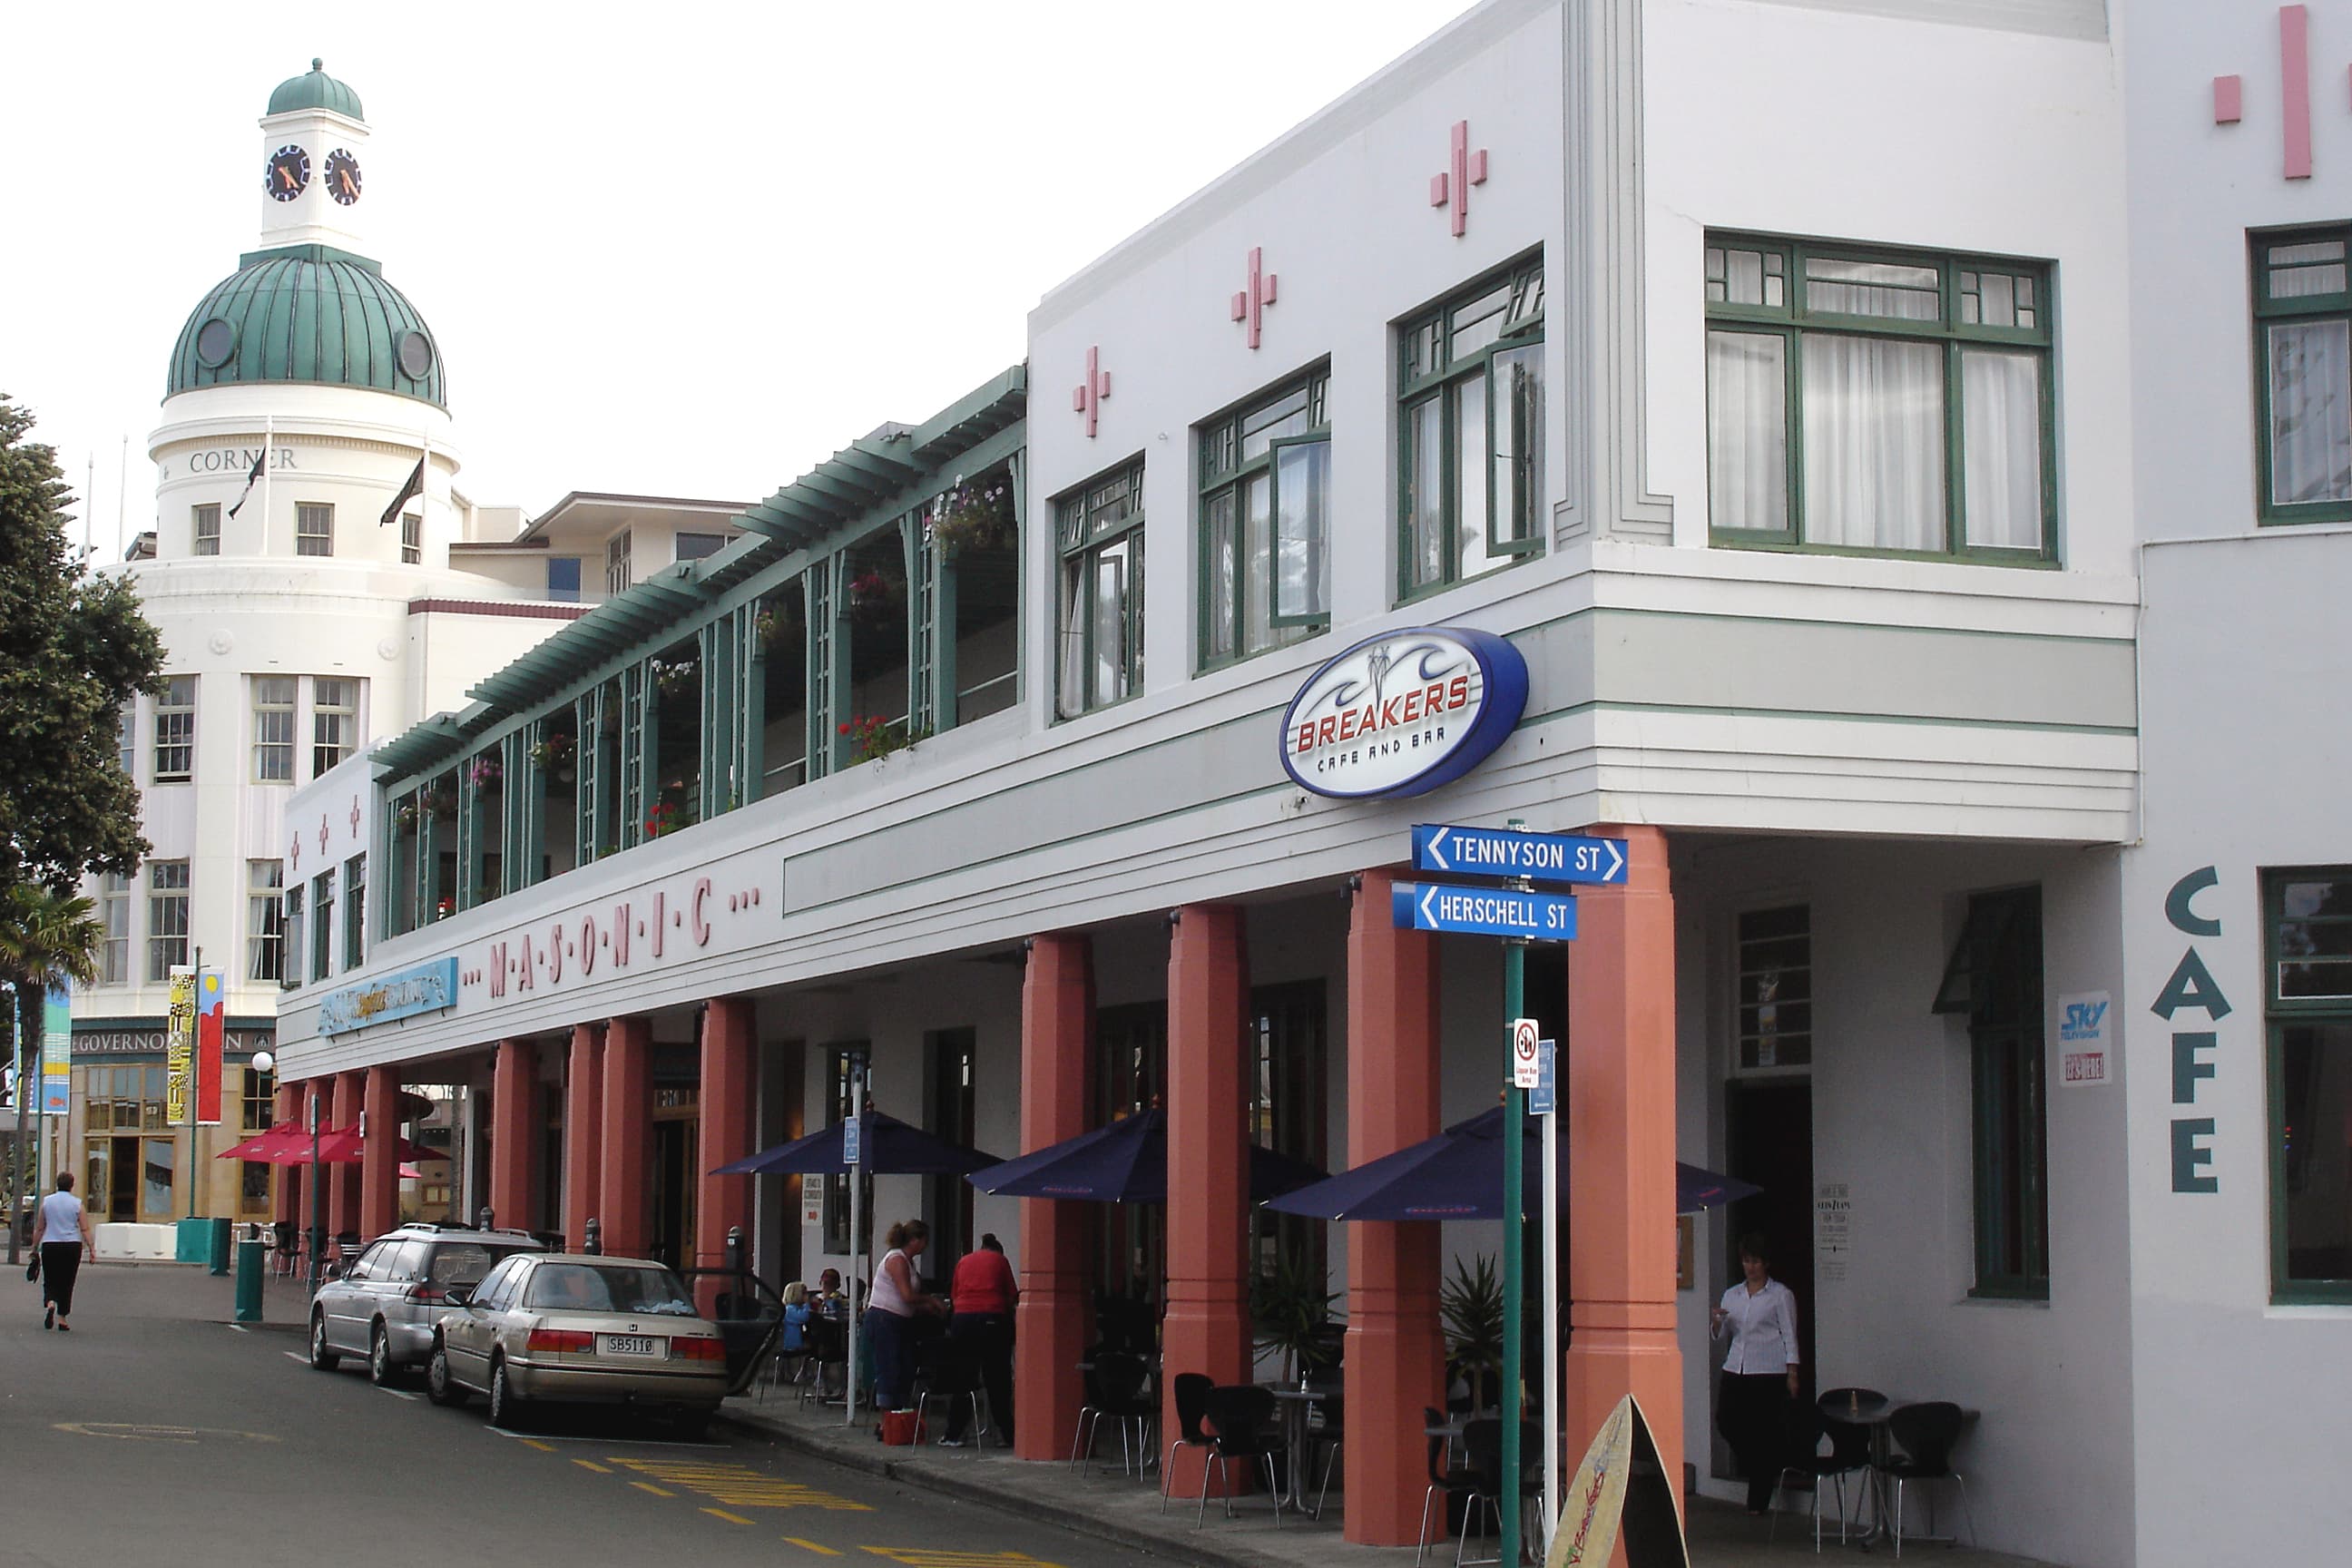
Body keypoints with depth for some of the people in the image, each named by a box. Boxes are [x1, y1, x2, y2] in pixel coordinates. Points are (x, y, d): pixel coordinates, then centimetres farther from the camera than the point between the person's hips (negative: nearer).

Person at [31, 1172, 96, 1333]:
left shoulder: (46, 1202, 3)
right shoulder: (77, 1204, -1)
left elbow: (39, 1229, 8)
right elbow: (85, 1230, -4)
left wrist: (35, 1247, 16)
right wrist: (92, 1248, 1)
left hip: (49, 1246, 1)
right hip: (72, 1246, -1)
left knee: (50, 1280, 8)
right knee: (66, 1282, 7)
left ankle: (50, 1303, -21)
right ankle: (62, 1318, 7)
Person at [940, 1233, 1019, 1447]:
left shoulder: (964, 1261, 18)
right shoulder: (1000, 1260, 10)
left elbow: (953, 1295, 15)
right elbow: (1012, 1295, 9)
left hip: (962, 1319, 2)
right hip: (992, 1319, -2)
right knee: (997, 1381, 4)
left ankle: (953, 1435, 8)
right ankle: (1009, 1435, 5)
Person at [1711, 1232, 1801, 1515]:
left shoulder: (1781, 1295, 2)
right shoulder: (1732, 1295, 15)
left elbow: (1789, 1335, 0)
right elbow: (1720, 1334, 14)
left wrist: (1792, 1374, -6)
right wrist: (1715, 1321, -9)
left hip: (1769, 1372, -5)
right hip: (1736, 1369, 5)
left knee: (1764, 1432, -3)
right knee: (1726, 1420, -7)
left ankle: (1758, 1501, 5)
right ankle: (1759, 1466, 21)